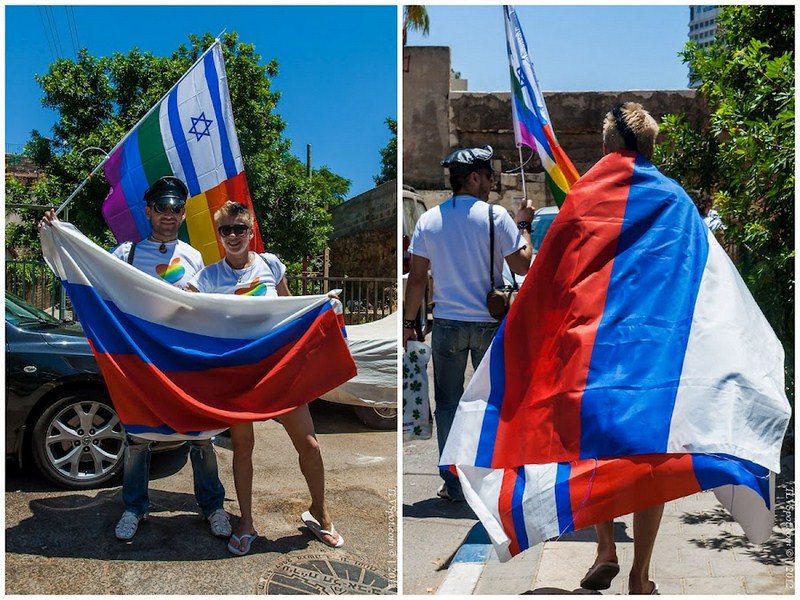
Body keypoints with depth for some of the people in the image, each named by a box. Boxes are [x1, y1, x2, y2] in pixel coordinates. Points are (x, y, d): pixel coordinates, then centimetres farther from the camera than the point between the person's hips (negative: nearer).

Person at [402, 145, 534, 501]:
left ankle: (453, 485, 14)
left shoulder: (429, 220, 1)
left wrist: (408, 322, 9)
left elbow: (417, 278, 1)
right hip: (490, 324, -2)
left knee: (447, 405, 10)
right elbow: (523, 266, -6)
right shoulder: (496, 217, -8)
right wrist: (523, 225, 8)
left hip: (446, 324, 2)